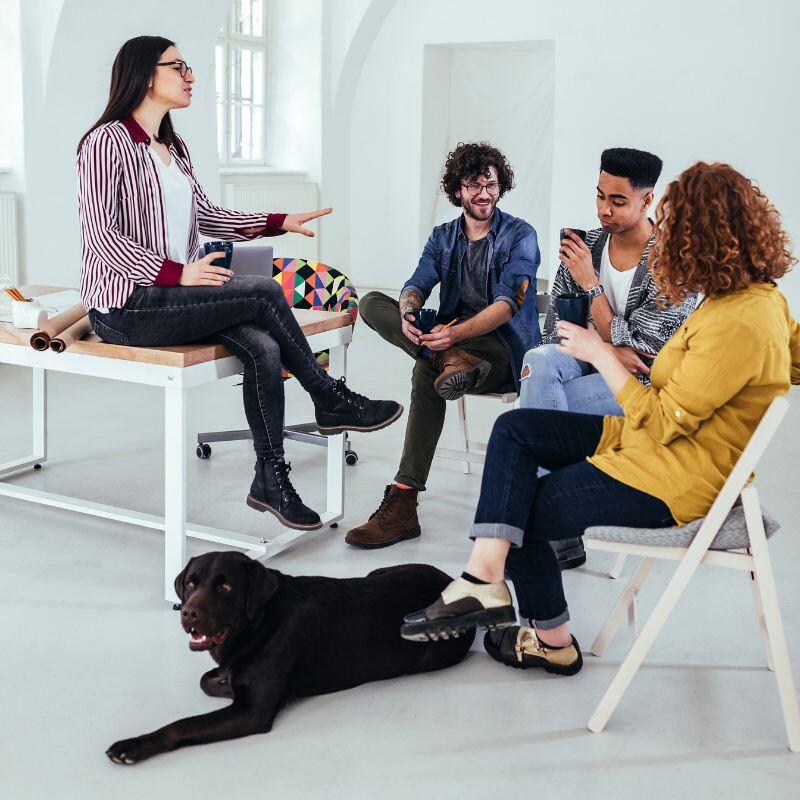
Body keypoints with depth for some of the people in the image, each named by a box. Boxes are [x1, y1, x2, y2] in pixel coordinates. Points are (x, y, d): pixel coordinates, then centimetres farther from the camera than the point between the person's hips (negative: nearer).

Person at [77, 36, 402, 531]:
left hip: (172, 295, 8)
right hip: (125, 308, -7)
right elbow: (101, 236, -17)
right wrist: (178, 274, -26)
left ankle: (270, 480, -13)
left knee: (263, 348, -20)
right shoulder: (108, 142, -9)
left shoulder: (175, 148, 17)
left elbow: (205, 215, 22)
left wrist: (278, 223, 10)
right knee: (264, 291, -20)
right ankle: (332, 403, -3)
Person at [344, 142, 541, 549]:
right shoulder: (442, 237, 16)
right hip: (450, 338, 6)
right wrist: (408, 312, -25)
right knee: (372, 303, -12)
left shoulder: (520, 236, 0)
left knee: (426, 372, -36)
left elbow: (508, 303, -14)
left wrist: (458, 333, -32)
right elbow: (417, 285, 2)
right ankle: (449, 362, -36)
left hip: (504, 350, -6)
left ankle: (403, 503, -38)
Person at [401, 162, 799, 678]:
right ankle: (486, 573, -12)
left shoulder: (739, 324, -26)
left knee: (526, 514, 1)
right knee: (514, 428, 1)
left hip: (675, 480, -10)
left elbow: (661, 422, -23)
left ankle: (554, 642, 20)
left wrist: (601, 354, -14)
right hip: (661, 438, 10)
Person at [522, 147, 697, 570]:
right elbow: (555, 328, 3)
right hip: (589, 362, 5)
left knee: (534, 414, -27)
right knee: (538, 361, -30)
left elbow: (631, 347, -16)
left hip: (642, 382, -5)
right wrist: (611, 347, -14)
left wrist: (590, 284, -17)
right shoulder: (585, 245, 3)